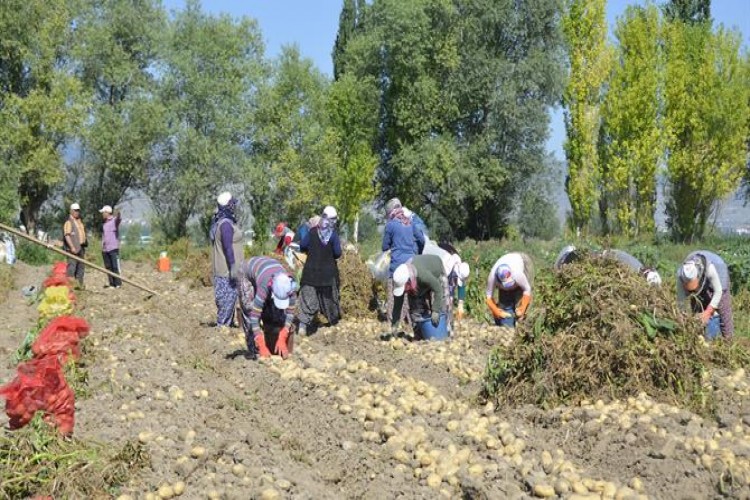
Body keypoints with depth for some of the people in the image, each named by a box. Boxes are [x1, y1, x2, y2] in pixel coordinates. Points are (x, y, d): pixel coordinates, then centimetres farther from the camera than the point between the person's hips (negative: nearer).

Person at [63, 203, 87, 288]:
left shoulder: (79, 221, 19)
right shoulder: (69, 221, -8)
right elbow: (67, 236, -17)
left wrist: (84, 247, 23)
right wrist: (72, 247, -24)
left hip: (81, 248, 9)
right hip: (73, 248, -9)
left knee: (81, 267, 11)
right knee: (72, 266, -12)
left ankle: (80, 285, 17)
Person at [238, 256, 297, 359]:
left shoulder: (289, 287, -34)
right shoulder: (264, 287, -45)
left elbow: (290, 313, -23)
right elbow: (254, 317, -42)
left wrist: (282, 340, -29)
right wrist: (262, 347, -42)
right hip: (247, 272, -4)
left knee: (277, 311, -6)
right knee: (250, 311, -17)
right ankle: (254, 350, -8)